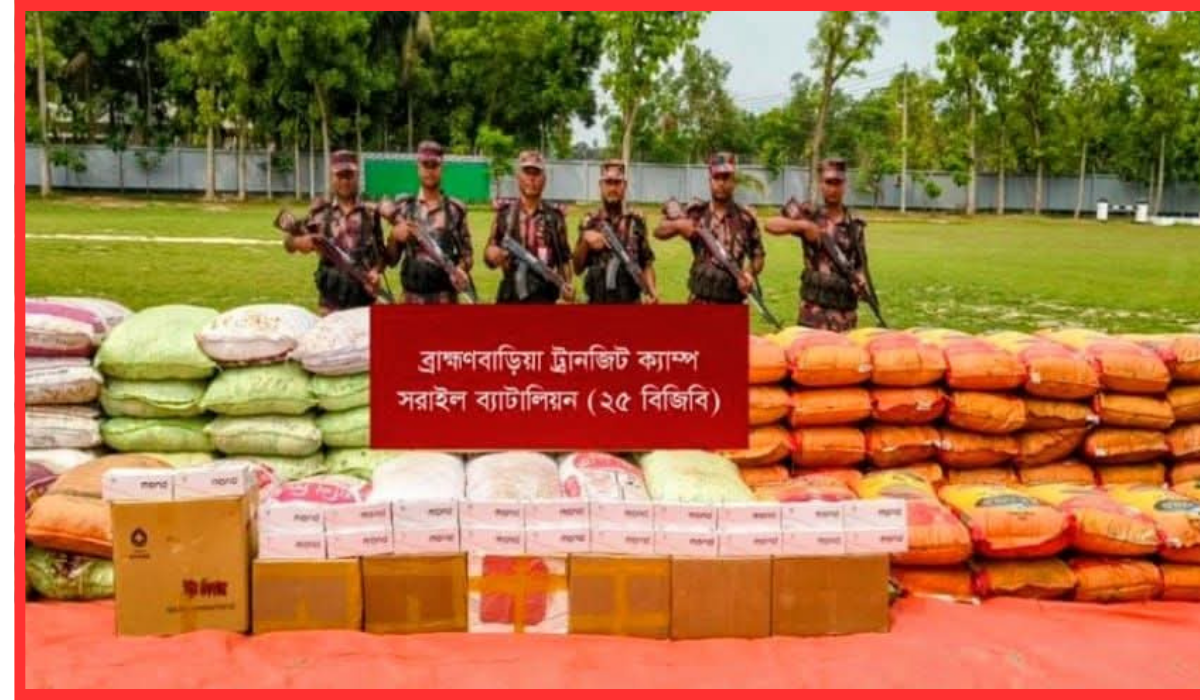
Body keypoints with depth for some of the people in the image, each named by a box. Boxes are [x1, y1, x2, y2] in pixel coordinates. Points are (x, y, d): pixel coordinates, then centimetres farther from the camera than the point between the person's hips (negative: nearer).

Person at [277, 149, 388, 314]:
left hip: (363, 297, 0)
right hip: (331, 300, 0)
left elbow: (381, 252, 8)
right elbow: (289, 241, 9)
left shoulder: (371, 212, 4)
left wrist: (376, 271, -11)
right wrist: (299, 242, -14)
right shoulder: (320, 212, 4)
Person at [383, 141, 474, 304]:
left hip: (446, 298, -1)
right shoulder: (404, 207, 6)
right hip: (412, 298, 1)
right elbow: (391, 259, 6)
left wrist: (461, 269, -14)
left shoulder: (455, 209, 5)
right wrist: (394, 237, -14)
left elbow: (467, 253, 8)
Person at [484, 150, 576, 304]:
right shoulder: (504, 212, 5)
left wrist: (567, 284, -12)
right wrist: (492, 255, -16)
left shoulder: (554, 216, 3)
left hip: (543, 296, -1)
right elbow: (489, 255, 7)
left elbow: (564, 258, 6)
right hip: (510, 296, 1)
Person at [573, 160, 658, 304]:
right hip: (597, 304, 1)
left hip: (630, 304, -1)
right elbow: (577, 268, 3)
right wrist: (585, 241, -13)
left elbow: (646, 264, 4)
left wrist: (652, 291, -13)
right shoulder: (589, 223, 4)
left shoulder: (636, 222, 3)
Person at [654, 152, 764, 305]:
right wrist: (677, 225, -19)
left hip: (733, 303, 0)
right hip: (700, 301, 0)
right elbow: (659, 232, 2)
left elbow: (758, 254, 11)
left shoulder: (746, 218, 2)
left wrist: (750, 273, -9)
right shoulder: (696, 213, 3)